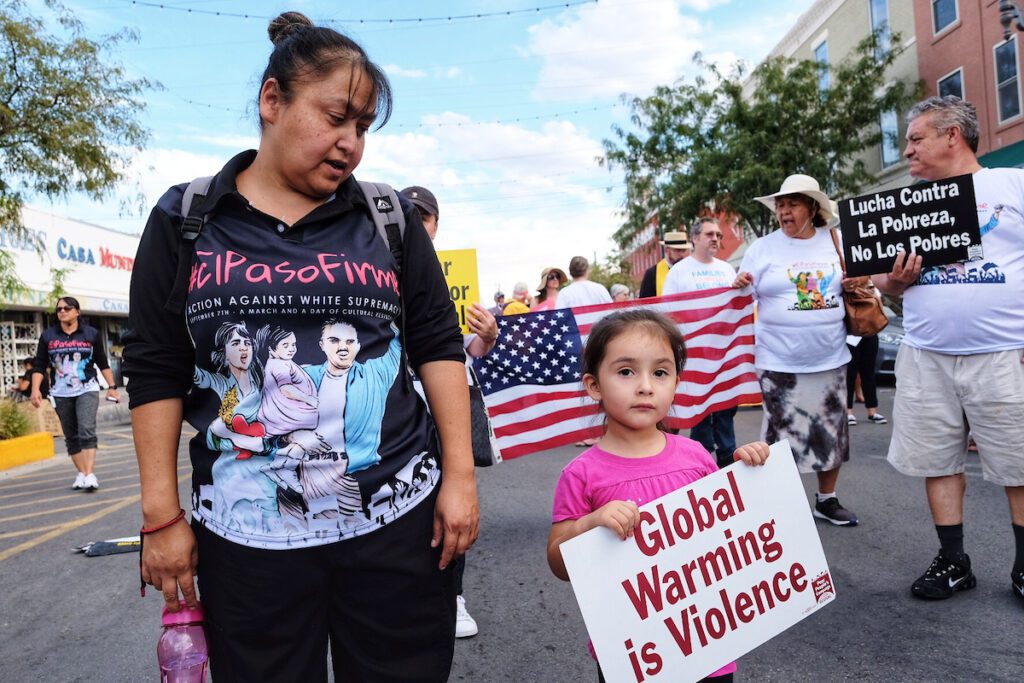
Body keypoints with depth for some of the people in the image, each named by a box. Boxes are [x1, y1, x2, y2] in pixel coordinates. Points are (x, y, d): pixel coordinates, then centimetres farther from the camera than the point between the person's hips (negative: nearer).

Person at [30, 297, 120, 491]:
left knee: (87, 431, -16)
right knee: (71, 437, 7)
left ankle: (90, 475, -20)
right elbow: (39, 365, 5)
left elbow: (103, 363, 8)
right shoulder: (48, 336, 5)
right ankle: (81, 473, 15)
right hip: (61, 394, 3)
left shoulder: (91, 333, 3)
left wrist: (112, 386, 6)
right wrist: (35, 389, -7)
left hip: (87, 390, -2)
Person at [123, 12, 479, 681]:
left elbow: (439, 346, 4)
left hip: (399, 520, 1)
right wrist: (162, 515, 1)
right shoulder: (184, 221, 3)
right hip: (247, 537, 0)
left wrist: (460, 475, -2)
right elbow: (156, 371, 4)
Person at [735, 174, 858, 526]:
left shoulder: (836, 242, 6)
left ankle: (826, 499, 31)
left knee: (831, 430, 13)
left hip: (830, 358, 3)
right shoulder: (762, 248, -2)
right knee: (783, 435, 2)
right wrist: (738, 286, -22)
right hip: (780, 362, -3)